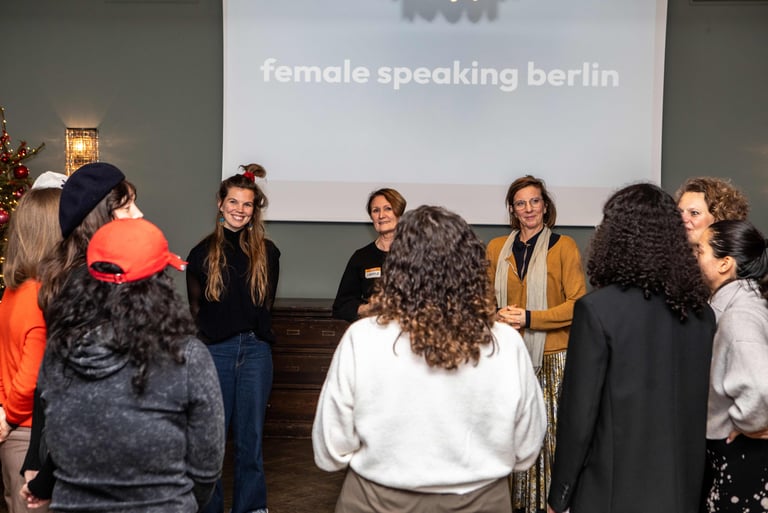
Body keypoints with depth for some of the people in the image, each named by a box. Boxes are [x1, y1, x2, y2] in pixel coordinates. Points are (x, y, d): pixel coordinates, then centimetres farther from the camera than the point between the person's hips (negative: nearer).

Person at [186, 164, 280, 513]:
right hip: (215, 351, -1)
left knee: (251, 436, 7)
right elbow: (195, 310, 6)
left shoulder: (267, 252, 6)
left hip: (255, 350, 1)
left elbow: (265, 304, 9)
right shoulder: (203, 252, 3)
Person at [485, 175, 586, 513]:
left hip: (551, 358, -3)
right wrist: (499, 316, -5)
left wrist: (529, 318, -14)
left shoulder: (563, 246, -1)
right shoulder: (497, 248, 10)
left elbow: (577, 304, -5)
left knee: (550, 433, -3)